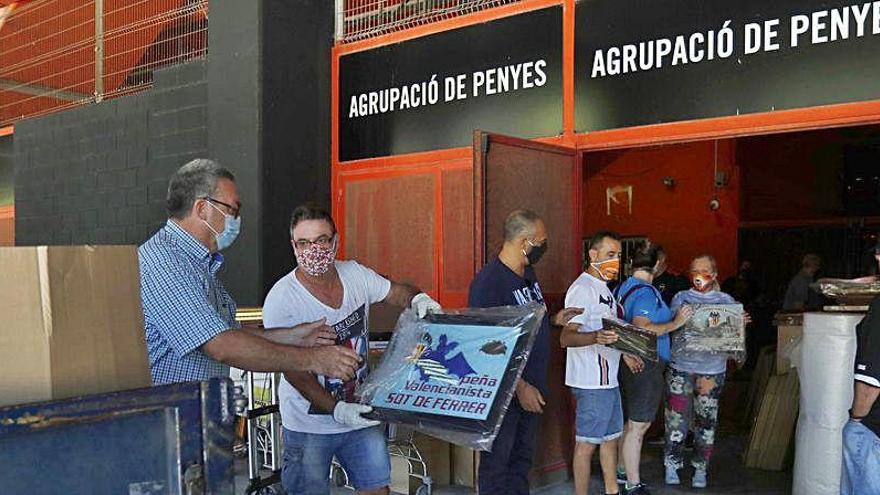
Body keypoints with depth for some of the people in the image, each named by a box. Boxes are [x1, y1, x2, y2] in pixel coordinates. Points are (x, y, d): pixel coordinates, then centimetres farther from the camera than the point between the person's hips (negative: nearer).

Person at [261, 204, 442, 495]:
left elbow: (396, 292, 11)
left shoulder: (356, 274, -4)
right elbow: (293, 371, -19)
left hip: (361, 413, 4)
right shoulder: (281, 299, -19)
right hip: (309, 426, -4)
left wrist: (417, 298, -13)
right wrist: (337, 409, -27)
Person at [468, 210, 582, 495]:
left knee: (523, 458, 20)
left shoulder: (528, 273, 8)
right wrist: (520, 387, -21)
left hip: (532, 387, 9)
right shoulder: (488, 282, -20)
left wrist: (554, 320, 4)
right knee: (497, 462, 5)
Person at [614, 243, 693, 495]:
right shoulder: (647, 292, -18)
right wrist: (675, 323, -22)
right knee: (638, 426, -1)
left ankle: (623, 472, 32)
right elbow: (641, 329, -32)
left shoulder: (621, 288, 9)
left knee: (630, 423, 20)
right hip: (645, 365, -9)